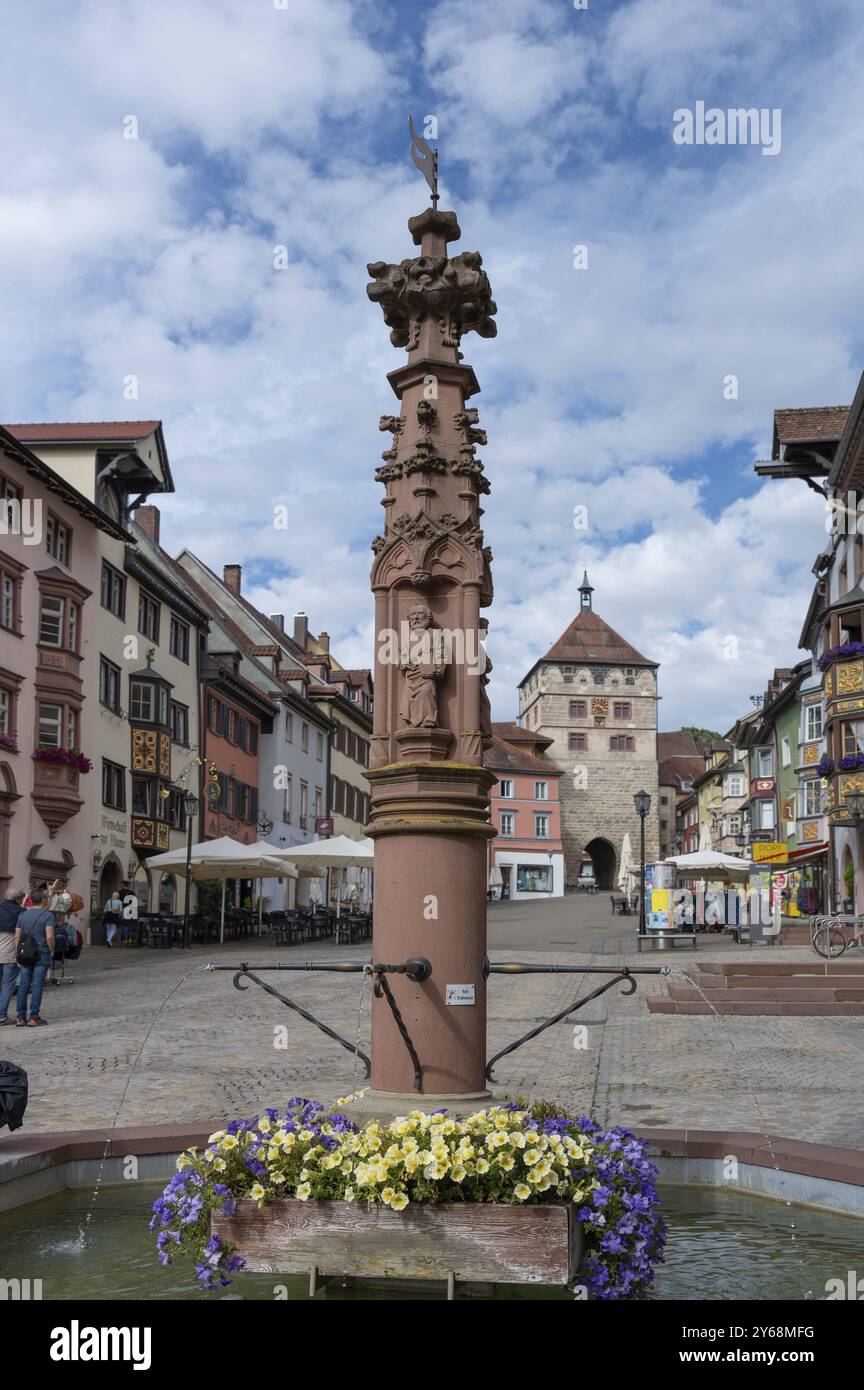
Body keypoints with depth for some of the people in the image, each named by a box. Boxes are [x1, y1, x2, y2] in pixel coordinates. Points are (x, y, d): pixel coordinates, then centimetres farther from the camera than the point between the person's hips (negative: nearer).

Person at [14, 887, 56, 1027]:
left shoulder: (23, 915, 7)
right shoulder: (47, 915, -9)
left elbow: (17, 936, 7)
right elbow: (49, 937, -17)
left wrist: (18, 955, 13)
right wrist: (52, 951, -2)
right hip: (42, 954, -5)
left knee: (23, 985, 7)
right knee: (37, 985, -1)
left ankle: (21, 1018, 8)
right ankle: (34, 1017, 0)